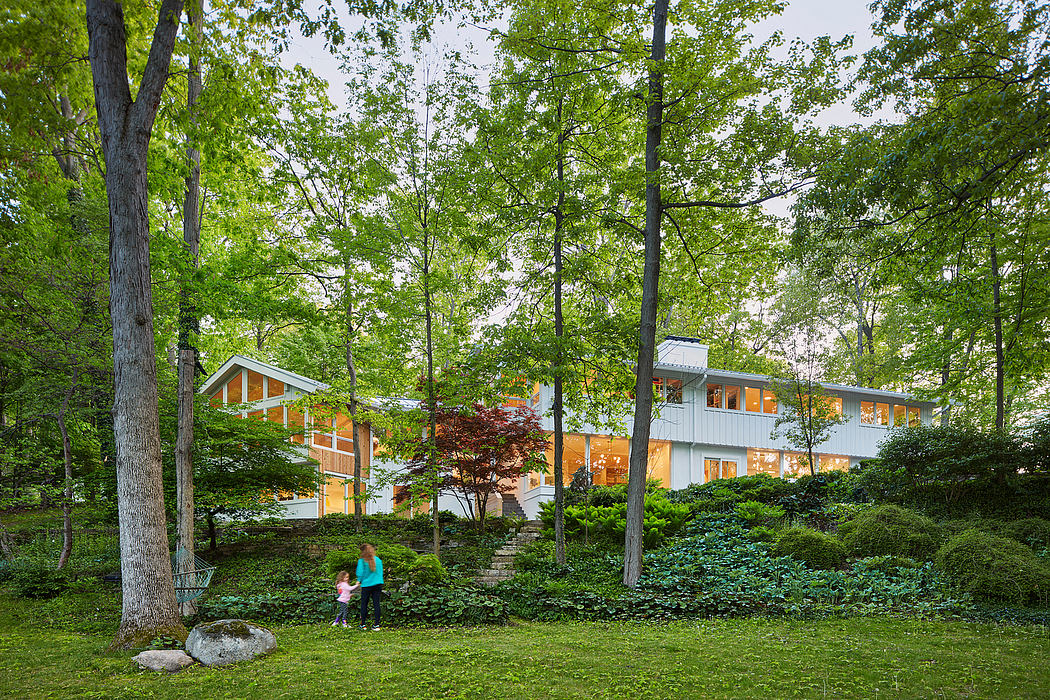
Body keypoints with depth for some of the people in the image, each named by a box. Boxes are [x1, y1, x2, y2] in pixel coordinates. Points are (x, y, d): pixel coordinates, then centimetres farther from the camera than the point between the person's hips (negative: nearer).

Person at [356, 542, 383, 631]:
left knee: (364, 604, 9)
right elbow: (381, 573, 10)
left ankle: (363, 624, 13)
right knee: (376, 604, 4)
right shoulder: (378, 560, 5)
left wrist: (359, 581, 11)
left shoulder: (361, 561, -7)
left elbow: (360, 573, -8)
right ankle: (376, 624, 2)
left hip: (366, 585, -3)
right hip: (378, 584, 3)